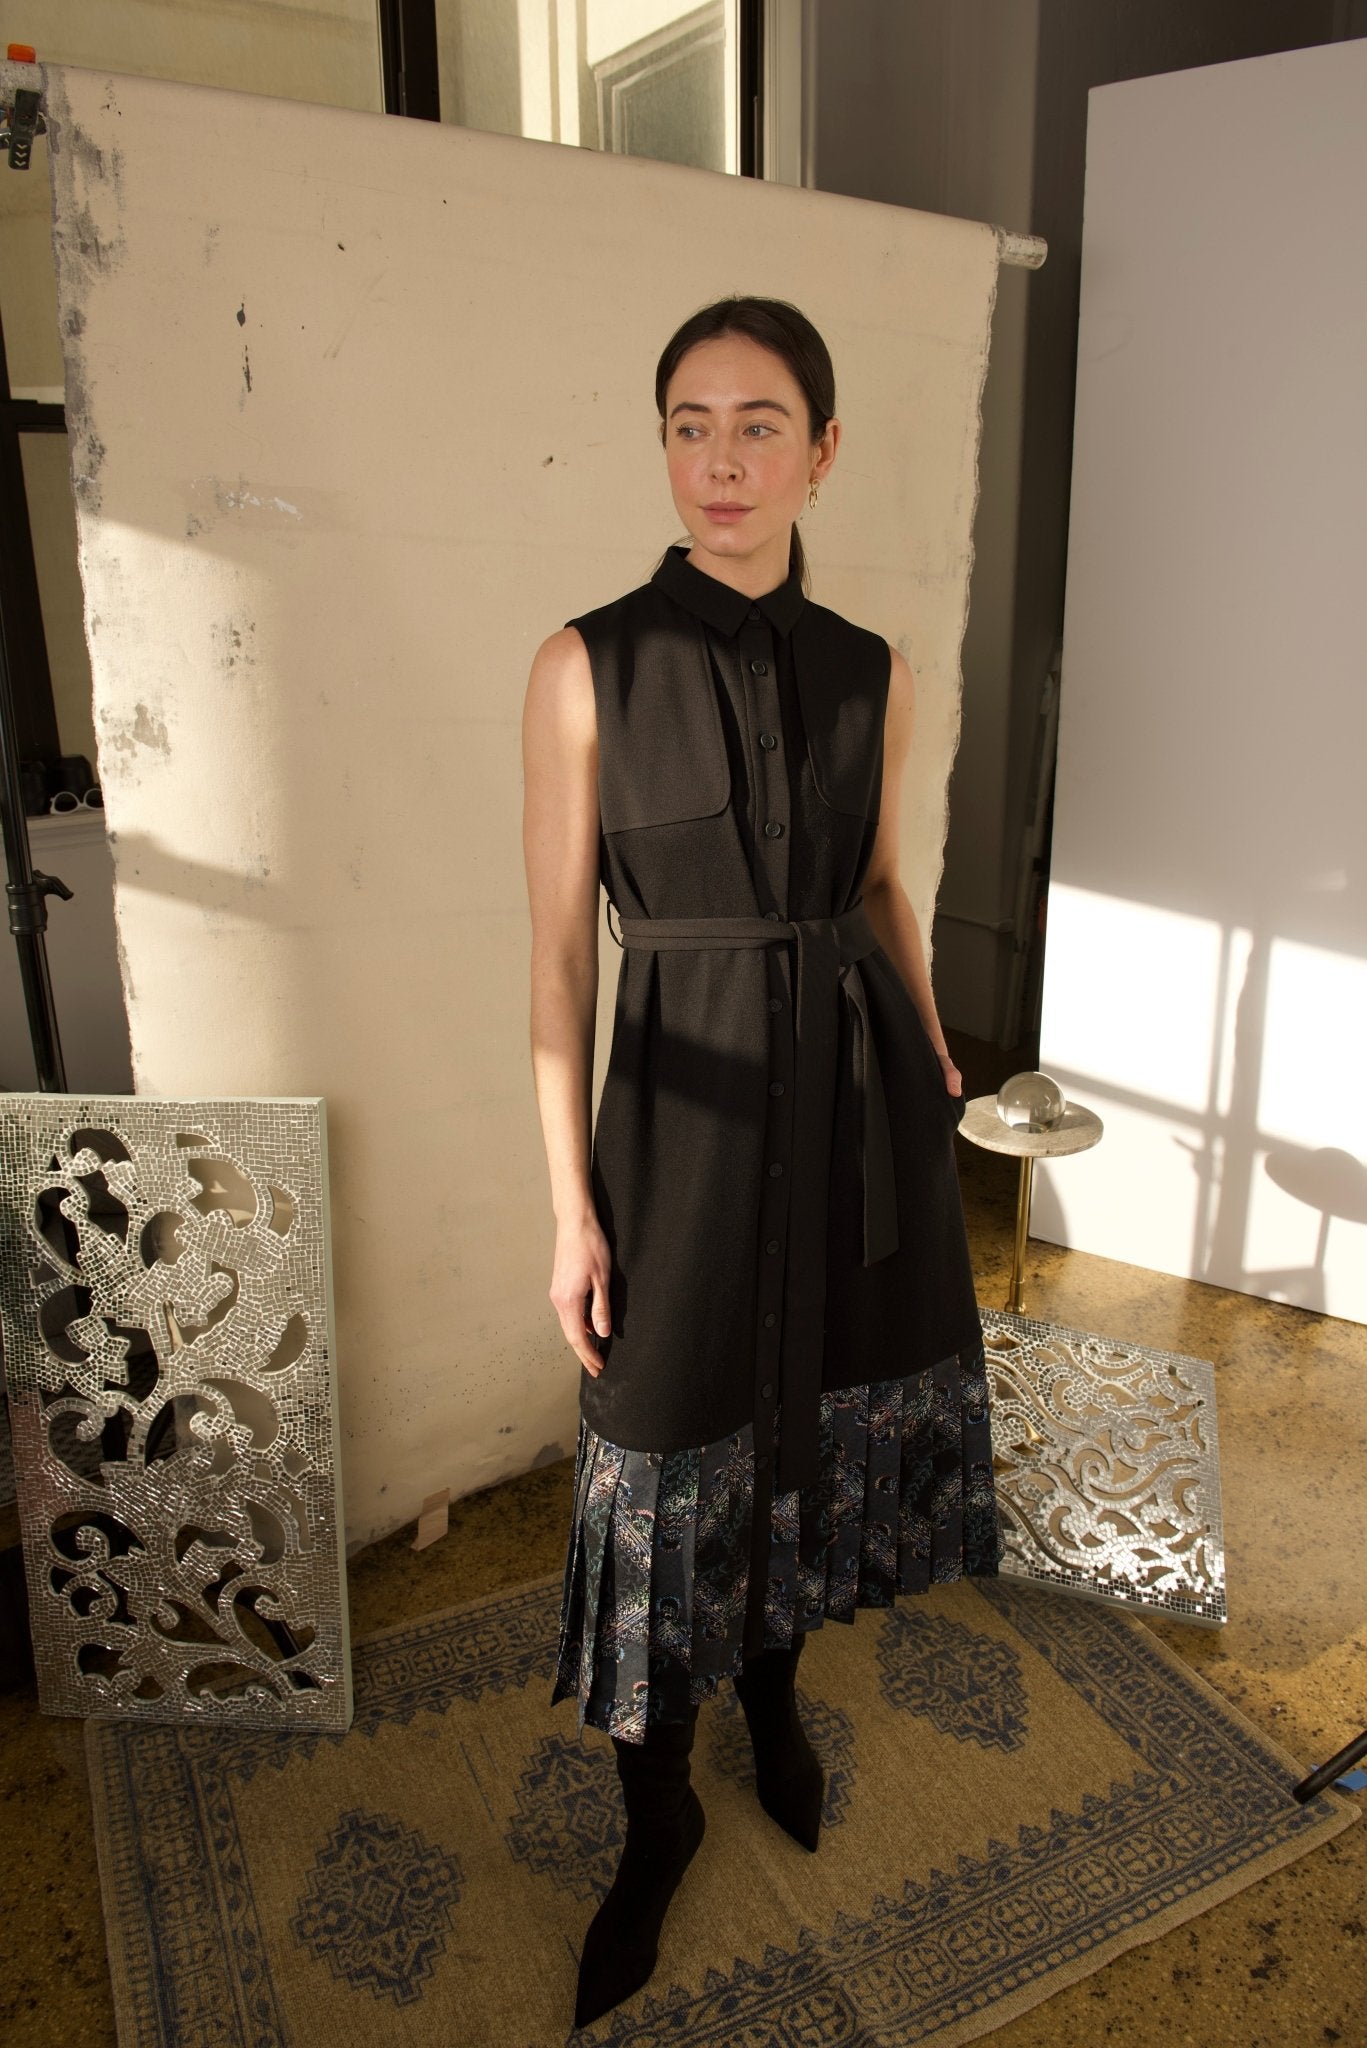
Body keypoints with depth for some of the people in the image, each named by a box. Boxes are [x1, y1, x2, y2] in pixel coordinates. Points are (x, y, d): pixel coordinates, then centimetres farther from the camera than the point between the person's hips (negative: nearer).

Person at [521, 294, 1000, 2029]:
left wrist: (930, 1044, 3)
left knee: (822, 1410, 18)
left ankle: (774, 1696, 49)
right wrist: (570, 1202, -10)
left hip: (861, 1102, 4)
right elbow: (559, 950, -7)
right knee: (669, 1446, 9)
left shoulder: (875, 675, 4)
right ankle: (656, 1817, 36)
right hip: (689, 1118, -3)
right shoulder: (586, 666, -7)